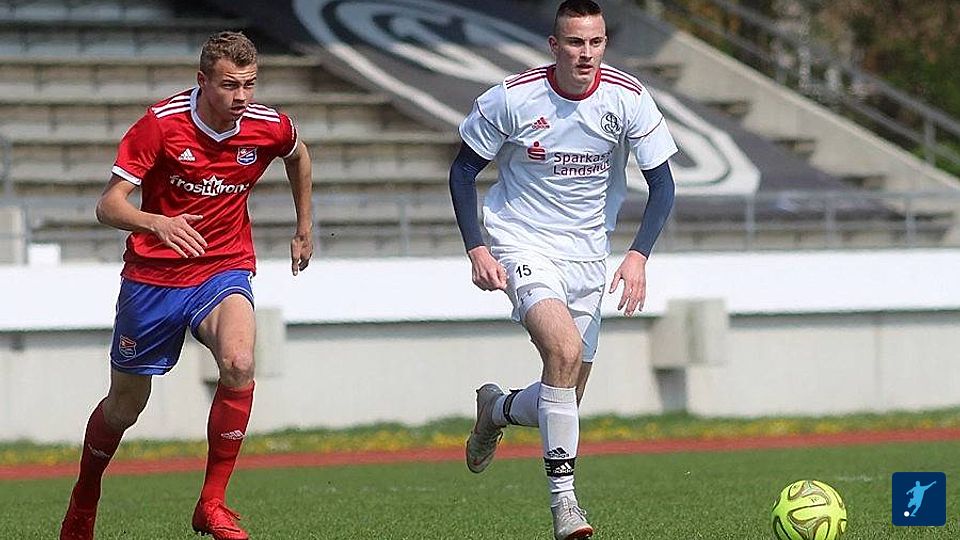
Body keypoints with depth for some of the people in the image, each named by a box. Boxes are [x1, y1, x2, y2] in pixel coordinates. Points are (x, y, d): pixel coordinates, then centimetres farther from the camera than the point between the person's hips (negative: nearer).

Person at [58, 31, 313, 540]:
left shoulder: (269, 127, -9)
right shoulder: (160, 124, -17)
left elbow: (298, 155, 18)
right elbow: (109, 206, -21)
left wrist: (304, 227, 22)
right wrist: (158, 223, -41)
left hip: (225, 270, 1)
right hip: (153, 274, -1)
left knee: (239, 363, -30)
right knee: (125, 403, 10)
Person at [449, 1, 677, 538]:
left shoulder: (628, 99, -10)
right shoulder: (512, 98, -13)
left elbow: (662, 185, -3)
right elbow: (464, 171, -1)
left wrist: (639, 255, -17)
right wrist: (476, 248, -11)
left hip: (587, 255, 4)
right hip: (522, 245, -4)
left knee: (566, 400, 5)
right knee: (565, 350, -29)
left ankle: (497, 410, 41)